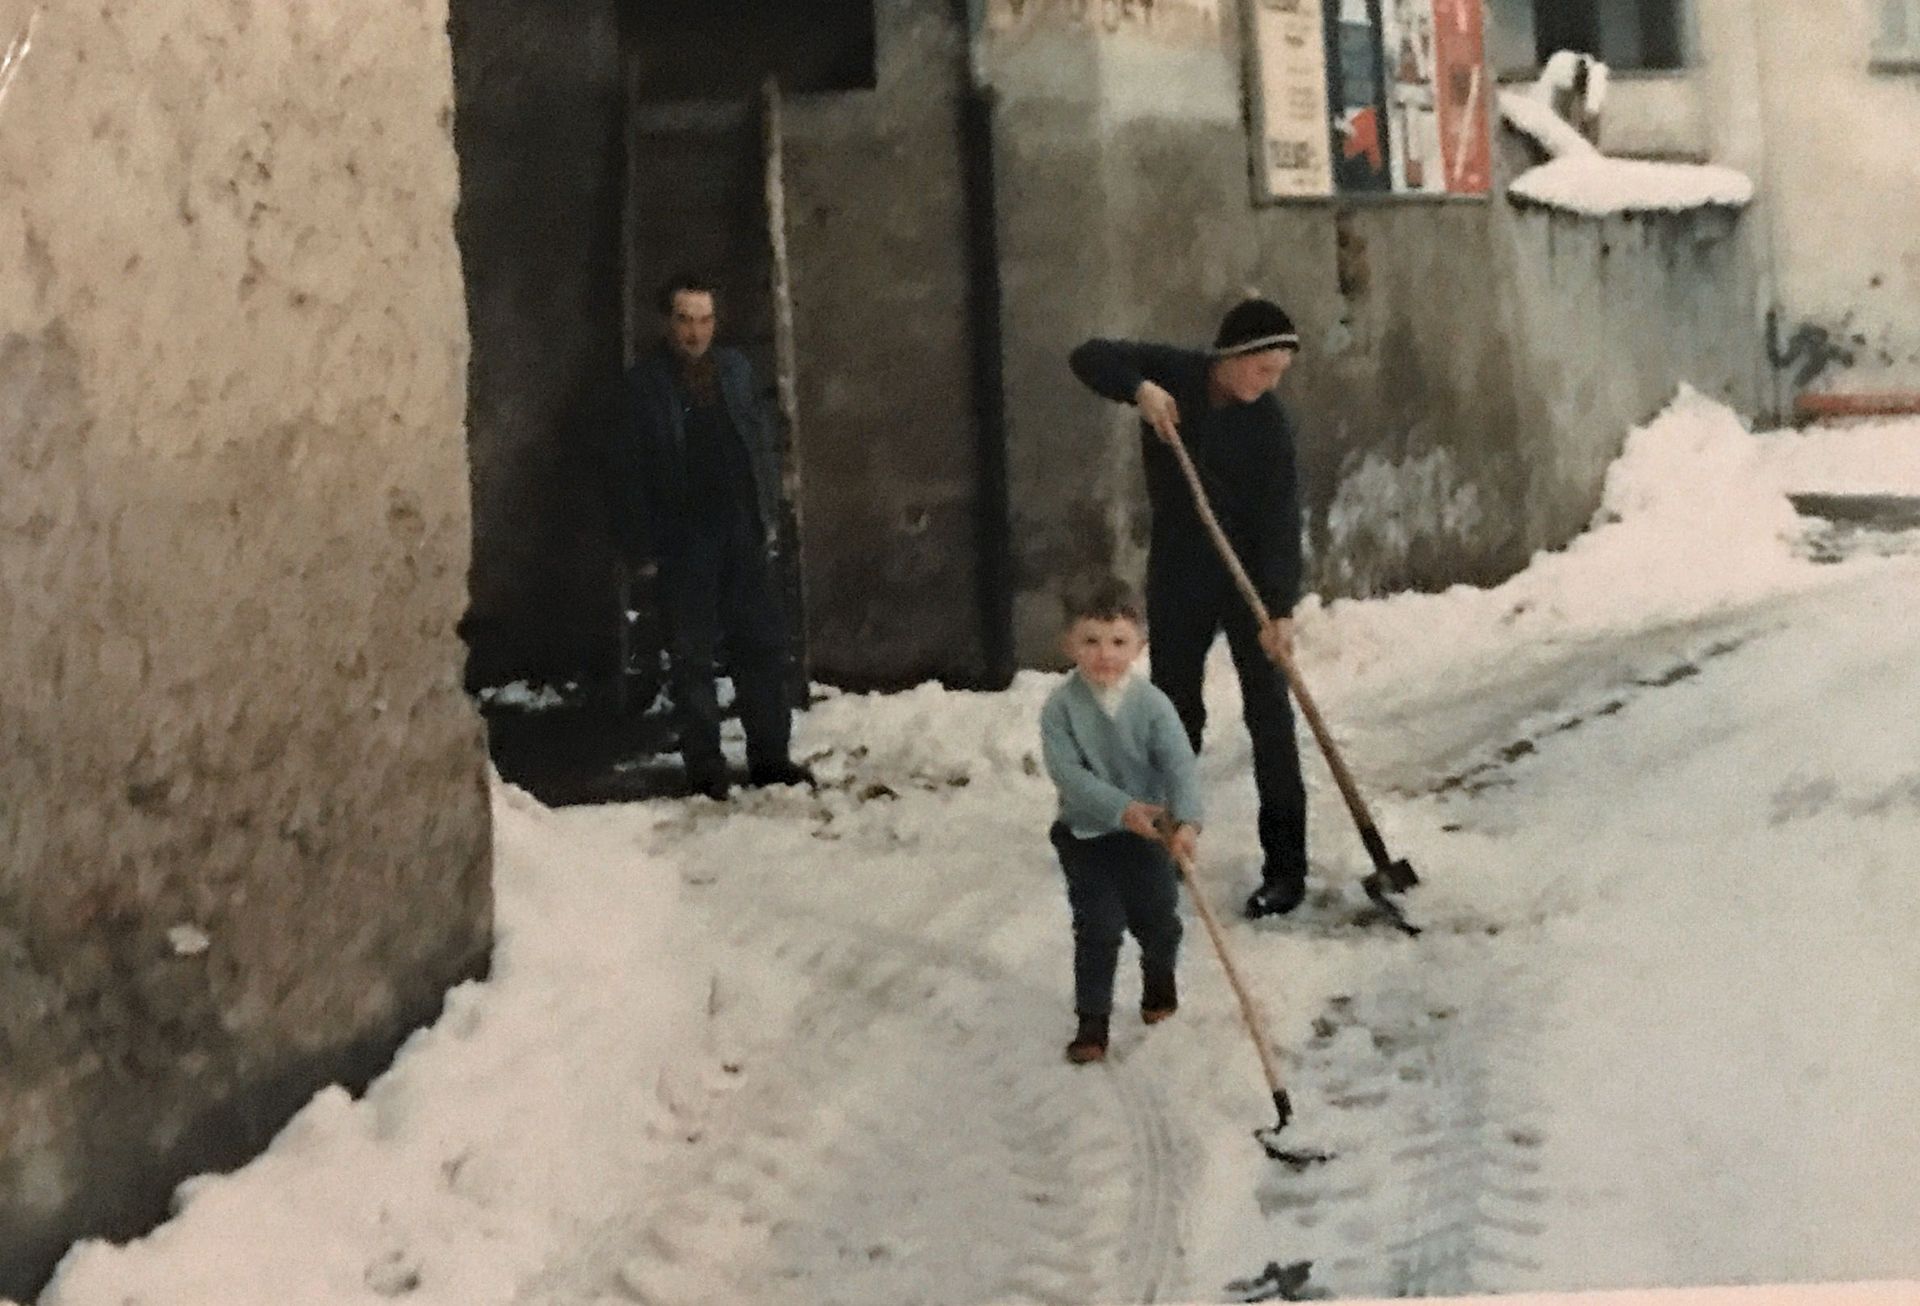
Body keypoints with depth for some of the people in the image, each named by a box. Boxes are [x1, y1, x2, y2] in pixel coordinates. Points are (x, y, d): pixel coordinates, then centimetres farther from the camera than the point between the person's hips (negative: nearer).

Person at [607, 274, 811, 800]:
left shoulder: (734, 368, 8)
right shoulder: (644, 382, -4)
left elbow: (763, 444, 14)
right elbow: (627, 471, -5)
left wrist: (770, 517, 9)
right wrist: (640, 546, -8)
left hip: (743, 534, 4)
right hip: (683, 541, -4)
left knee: (763, 645, 6)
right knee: (692, 656, 3)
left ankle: (771, 757, 15)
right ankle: (705, 768, 10)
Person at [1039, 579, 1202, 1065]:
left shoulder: (1151, 703, -13)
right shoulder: (1060, 707, -15)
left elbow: (1179, 765, -19)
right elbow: (1068, 772, -22)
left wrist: (1187, 821, -35)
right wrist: (1122, 808, -32)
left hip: (1149, 830, 2)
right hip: (1086, 834, -1)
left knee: (1158, 919, 13)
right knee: (1099, 927, -5)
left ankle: (1160, 981, 45)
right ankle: (1092, 1020, 8)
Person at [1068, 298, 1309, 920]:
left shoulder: (1270, 424, -14)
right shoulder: (1173, 373, -8)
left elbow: (1280, 520, -19)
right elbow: (1090, 357, -6)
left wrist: (1281, 608, -28)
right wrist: (1139, 389, -25)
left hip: (1249, 575, -2)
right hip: (1177, 572, 3)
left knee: (1268, 715, -4)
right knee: (1175, 711, 12)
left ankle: (1285, 866, 1)